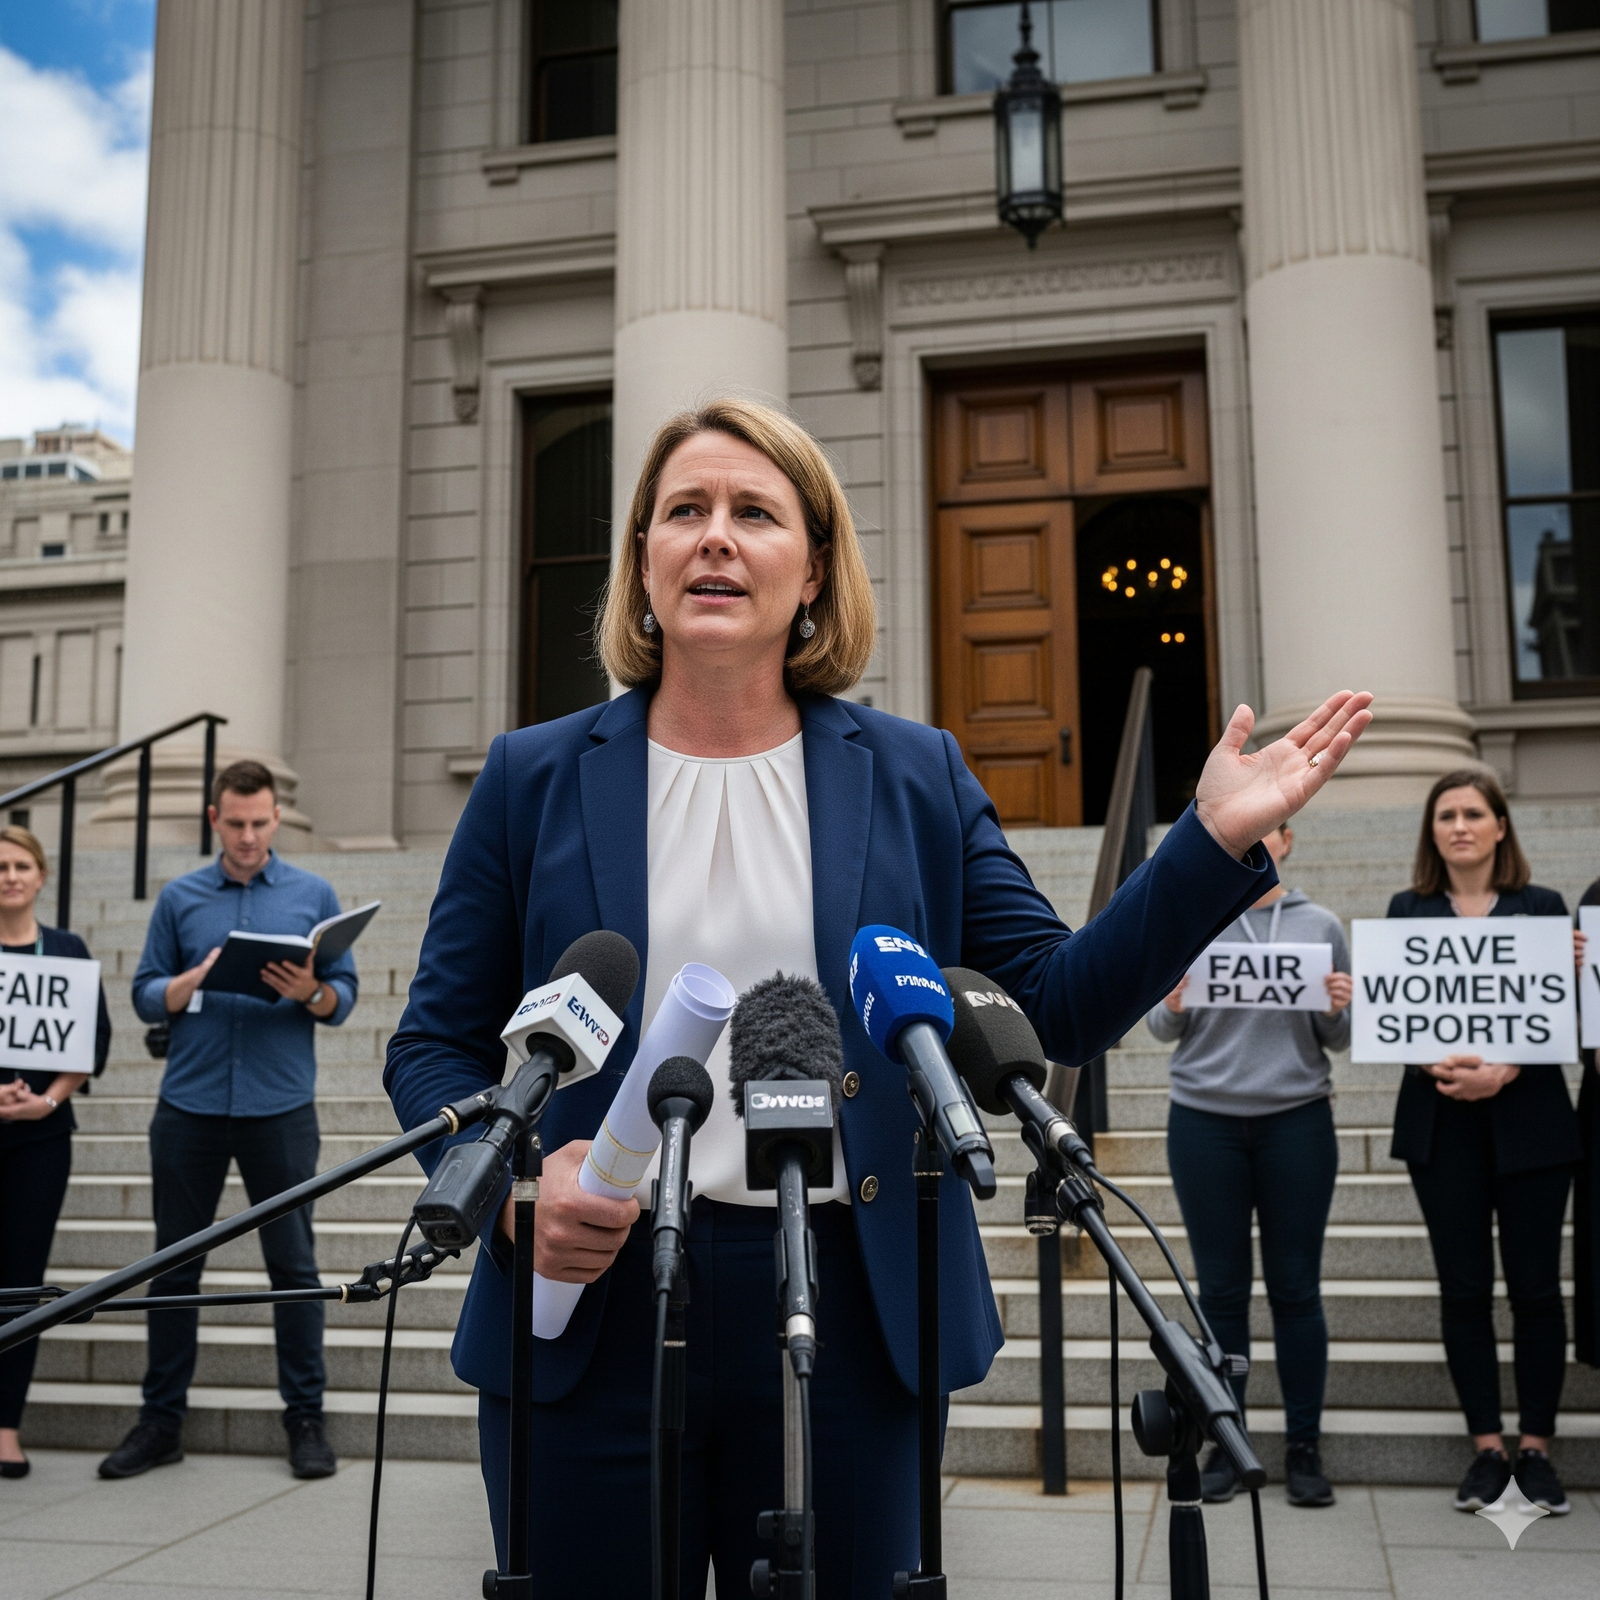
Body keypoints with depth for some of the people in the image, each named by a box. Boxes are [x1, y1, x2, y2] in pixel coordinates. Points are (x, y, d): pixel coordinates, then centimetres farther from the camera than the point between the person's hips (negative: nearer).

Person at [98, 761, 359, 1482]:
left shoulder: (314, 895, 6)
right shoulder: (179, 899, 9)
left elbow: (343, 997, 4)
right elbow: (146, 996, 6)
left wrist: (310, 991, -17)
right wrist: (198, 978, -13)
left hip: (280, 1106, -1)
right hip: (190, 1106, 1)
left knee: (293, 1264, 2)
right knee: (174, 1264, 8)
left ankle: (306, 1416, 12)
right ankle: (161, 1417, 19)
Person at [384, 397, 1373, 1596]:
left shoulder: (917, 777, 7)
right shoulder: (534, 778, 5)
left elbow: (1059, 1006, 3)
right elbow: (435, 1044, 5)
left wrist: (1216, 839, -7)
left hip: (845, 1326, 1)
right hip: (588, 1315, 0)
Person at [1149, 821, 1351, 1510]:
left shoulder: (1320, 926, 6)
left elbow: (1337, 1040, 9)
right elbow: (1164, 1029, 5)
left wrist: (1338, 1009, -12)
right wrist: (1170, 1006, -17)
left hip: (1297, 1122, 0)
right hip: (1205, 1121, 0)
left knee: (1296, 1289, 5)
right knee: (1221, 1290, 6)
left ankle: (1304, 1446, 16)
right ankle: (1225, 1444, 17)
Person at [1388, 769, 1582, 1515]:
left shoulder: (1543, 907, 4)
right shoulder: (1407, 910, 7)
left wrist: (1503, 1071, -18)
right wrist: (1439, 1066, -17)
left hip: (1529, 1121, -1)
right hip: (1442, 1123, 1)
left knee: (1536, 1285, 2)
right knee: (1463, 1287, 4)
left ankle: (1536, 1448, 14)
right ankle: (1487, 1447, 14)